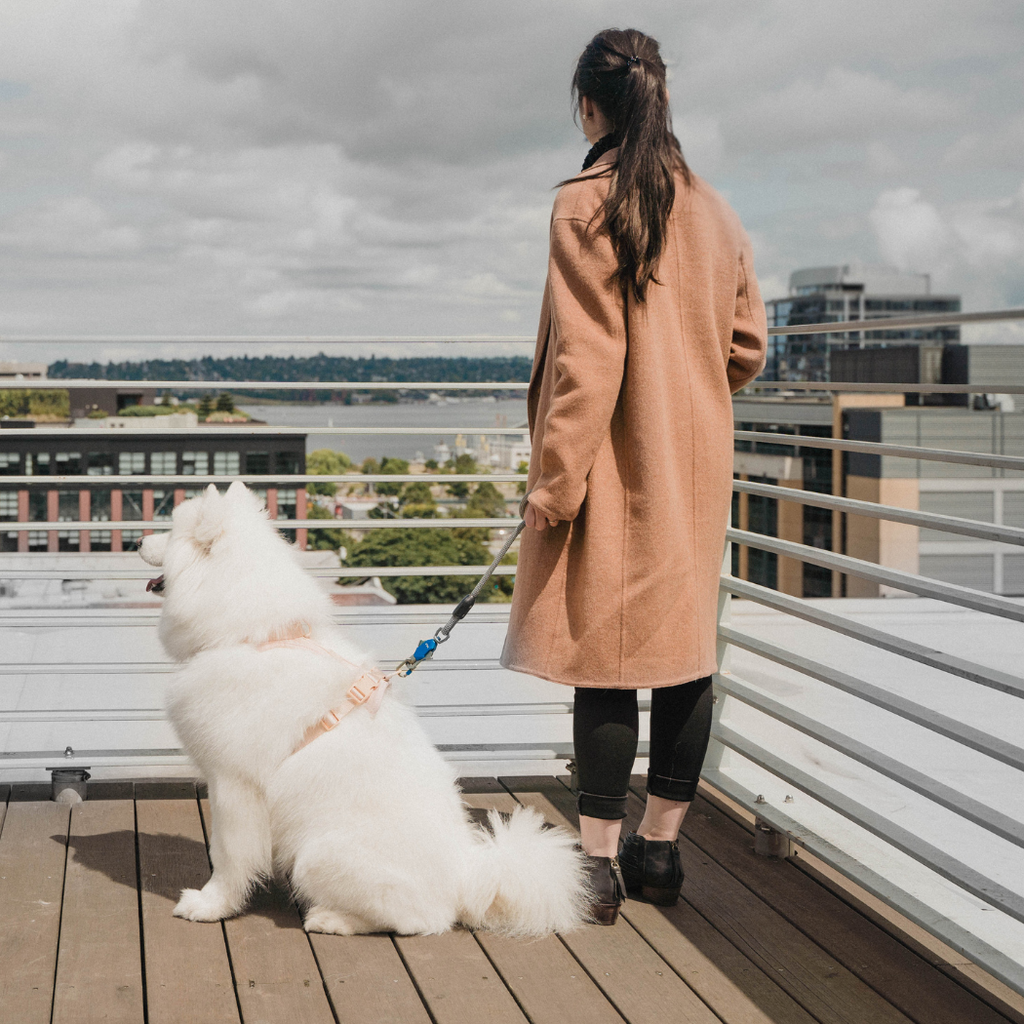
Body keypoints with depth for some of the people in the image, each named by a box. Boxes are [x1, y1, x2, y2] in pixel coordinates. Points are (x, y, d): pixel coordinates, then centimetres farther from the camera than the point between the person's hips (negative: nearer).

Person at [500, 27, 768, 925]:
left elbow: (587, 355, -16)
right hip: (698, 464, 6)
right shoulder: (715, 213, 8)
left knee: (605, 654, -2)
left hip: (617, 467, -6)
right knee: (685, 645, 11)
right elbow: (747, 349, 13)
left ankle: (600, 863, 2)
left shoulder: (586, 206, -11)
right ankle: (660, 849, 20)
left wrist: (555, 475, -13)